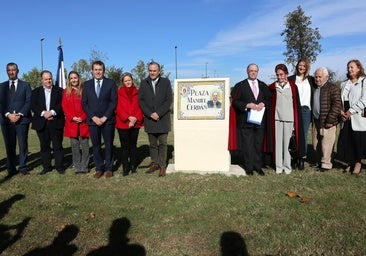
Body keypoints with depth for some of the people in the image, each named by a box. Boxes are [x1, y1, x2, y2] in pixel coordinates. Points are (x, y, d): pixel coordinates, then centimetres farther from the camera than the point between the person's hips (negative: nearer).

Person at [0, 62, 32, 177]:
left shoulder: (25, 85, 10)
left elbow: (29, 102, 1)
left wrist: (20, 114, -11)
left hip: (22, 119, -1)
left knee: (23, 145, 1)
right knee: (9, 146, 3)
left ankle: (23, 167, 10)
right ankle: (11, 169, 10)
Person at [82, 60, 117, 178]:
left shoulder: (111, 83, 3)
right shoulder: (87, 84, 10)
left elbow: (114, 101, -3)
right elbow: (84, 103, 6)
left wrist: (105, 117, -10)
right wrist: (93, 117, -7)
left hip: (108, 120, -2)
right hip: (93, 120, 2)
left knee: (109, 145, 4)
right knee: (96, 145, 5)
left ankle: (108, 168, 15)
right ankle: (99, 168, 15)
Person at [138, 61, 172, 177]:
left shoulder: (166, 82, 2)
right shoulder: (144, 83, 7)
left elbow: (169, 100, -4)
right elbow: (140, 100, 3)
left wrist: (158, 113, -13)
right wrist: (150, 114, -9)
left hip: (163, 118, -2)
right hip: (149, 118, 2)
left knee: (163, 143, 0)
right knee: (152, 144, 9)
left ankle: (162, 166, 7)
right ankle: (154, 164, 19)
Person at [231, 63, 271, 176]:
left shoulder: (263, 85, 15)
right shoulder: (240, 86, 2)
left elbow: (269, 99, 14)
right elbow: (235, 101, -4)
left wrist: (263, 104, -7)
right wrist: (248, 105, -17)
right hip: (246, 120, -3)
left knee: (259, 144, 9)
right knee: (247, 145, 1)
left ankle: (258, 166, 20)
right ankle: (249, 167, 12)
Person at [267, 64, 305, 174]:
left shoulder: (293, 86, 3)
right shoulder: (272, 86, 4)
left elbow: (296, 104, 4)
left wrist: (296, 121, 0)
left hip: (289, 118, -1)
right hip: (276, 118, 1)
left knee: (287, 142, 1)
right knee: (277, 142, 3)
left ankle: (287, 165, 11)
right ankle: (278, 166, 10)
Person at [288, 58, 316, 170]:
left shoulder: (311, 79, 13)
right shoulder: (291, 79, 7)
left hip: (306, 110, 2)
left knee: (304, 135, 2)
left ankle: (302, 159, 9)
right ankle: (294, 158, 8)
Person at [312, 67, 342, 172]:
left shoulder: (333, 88, -9)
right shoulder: (315, 88, 15)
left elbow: (337, 105, -16)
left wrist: (330, 120, -19)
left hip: (327, 122, -7)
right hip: (316, 121, 8)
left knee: (326, 144, -3)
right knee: (316, 143, 14)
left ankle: (326, 164, 8)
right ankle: (318, 161, 28)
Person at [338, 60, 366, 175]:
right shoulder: (344, 84, 16)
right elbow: (339, 100, 15)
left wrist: (351, 111, -13)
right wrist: (341, 111, -1)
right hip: (346, 118, 5)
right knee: (345, 141, 3)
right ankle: (350, 163, 18)